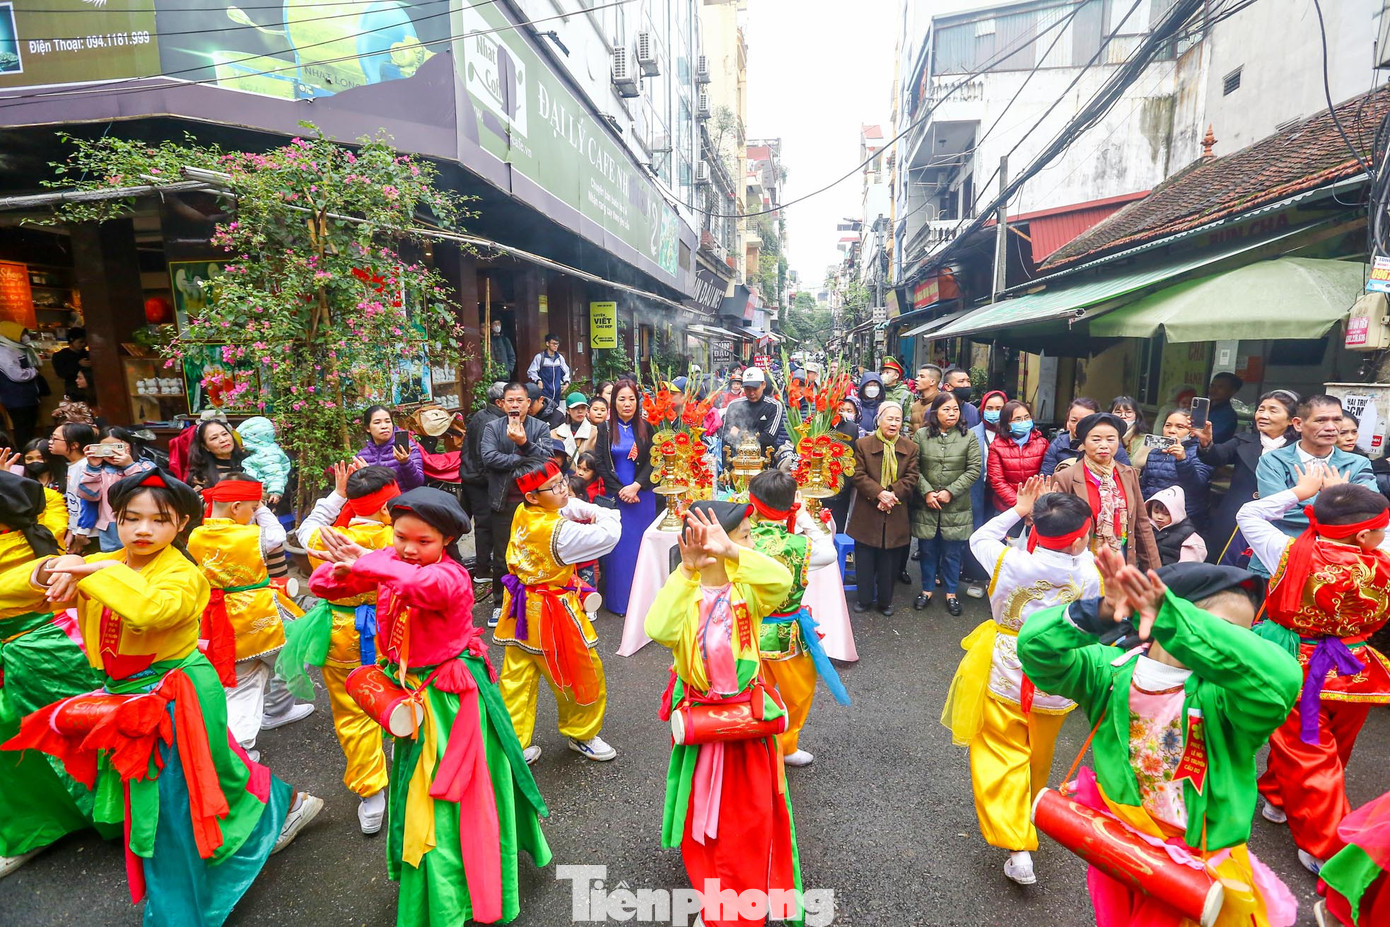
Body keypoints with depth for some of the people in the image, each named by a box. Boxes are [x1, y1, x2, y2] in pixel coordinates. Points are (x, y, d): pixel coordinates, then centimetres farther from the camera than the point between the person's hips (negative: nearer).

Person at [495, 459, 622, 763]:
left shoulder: (522, 514, -4)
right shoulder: (560, 531, -28)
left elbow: (571, 507, 10)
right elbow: (609, 534, -25)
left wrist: (591, 511, -8)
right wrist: (605, 514, -5)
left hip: (521, 609, 8)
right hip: (551, 614, -8)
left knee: (516, 678, 15)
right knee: (584, 674, 14)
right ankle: (581, 735, 33)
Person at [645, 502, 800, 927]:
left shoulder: (748, 587, -12)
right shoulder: (684, 591, -13)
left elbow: (782, 581, -35)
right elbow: (659, 630, -33)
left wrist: (730, 552, -42)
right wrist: (687, 570, -37)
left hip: (747, 717, 1)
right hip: (699, 719, 0)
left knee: (752, 814, 14)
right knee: (700, 810, 18)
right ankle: (709, 886, 46)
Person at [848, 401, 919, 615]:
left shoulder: (910, 448, 5)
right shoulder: (863, 444, -1)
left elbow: (911, 478, -1)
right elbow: (858, 475, -7)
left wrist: (892, 494, -16)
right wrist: (879, 493, -19)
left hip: (895, 516, 1)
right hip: (867, 514, -1)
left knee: (889, 562, 10)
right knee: (865, 560, 7)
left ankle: (885, 600, 25)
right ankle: (864, 598, 22)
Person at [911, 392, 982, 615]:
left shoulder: (968, 436, 0)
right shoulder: (921, 435, 0)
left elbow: (974, 469, -4)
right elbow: (914, 468, -2)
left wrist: (950, 492, -12)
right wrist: (927, 492, -13)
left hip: (956, 507, 0)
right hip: (927, 505, 0)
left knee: (952, 553, 9)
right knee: (928, 550, 12)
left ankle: (951, 594, 26)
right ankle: (927, 590, 28)